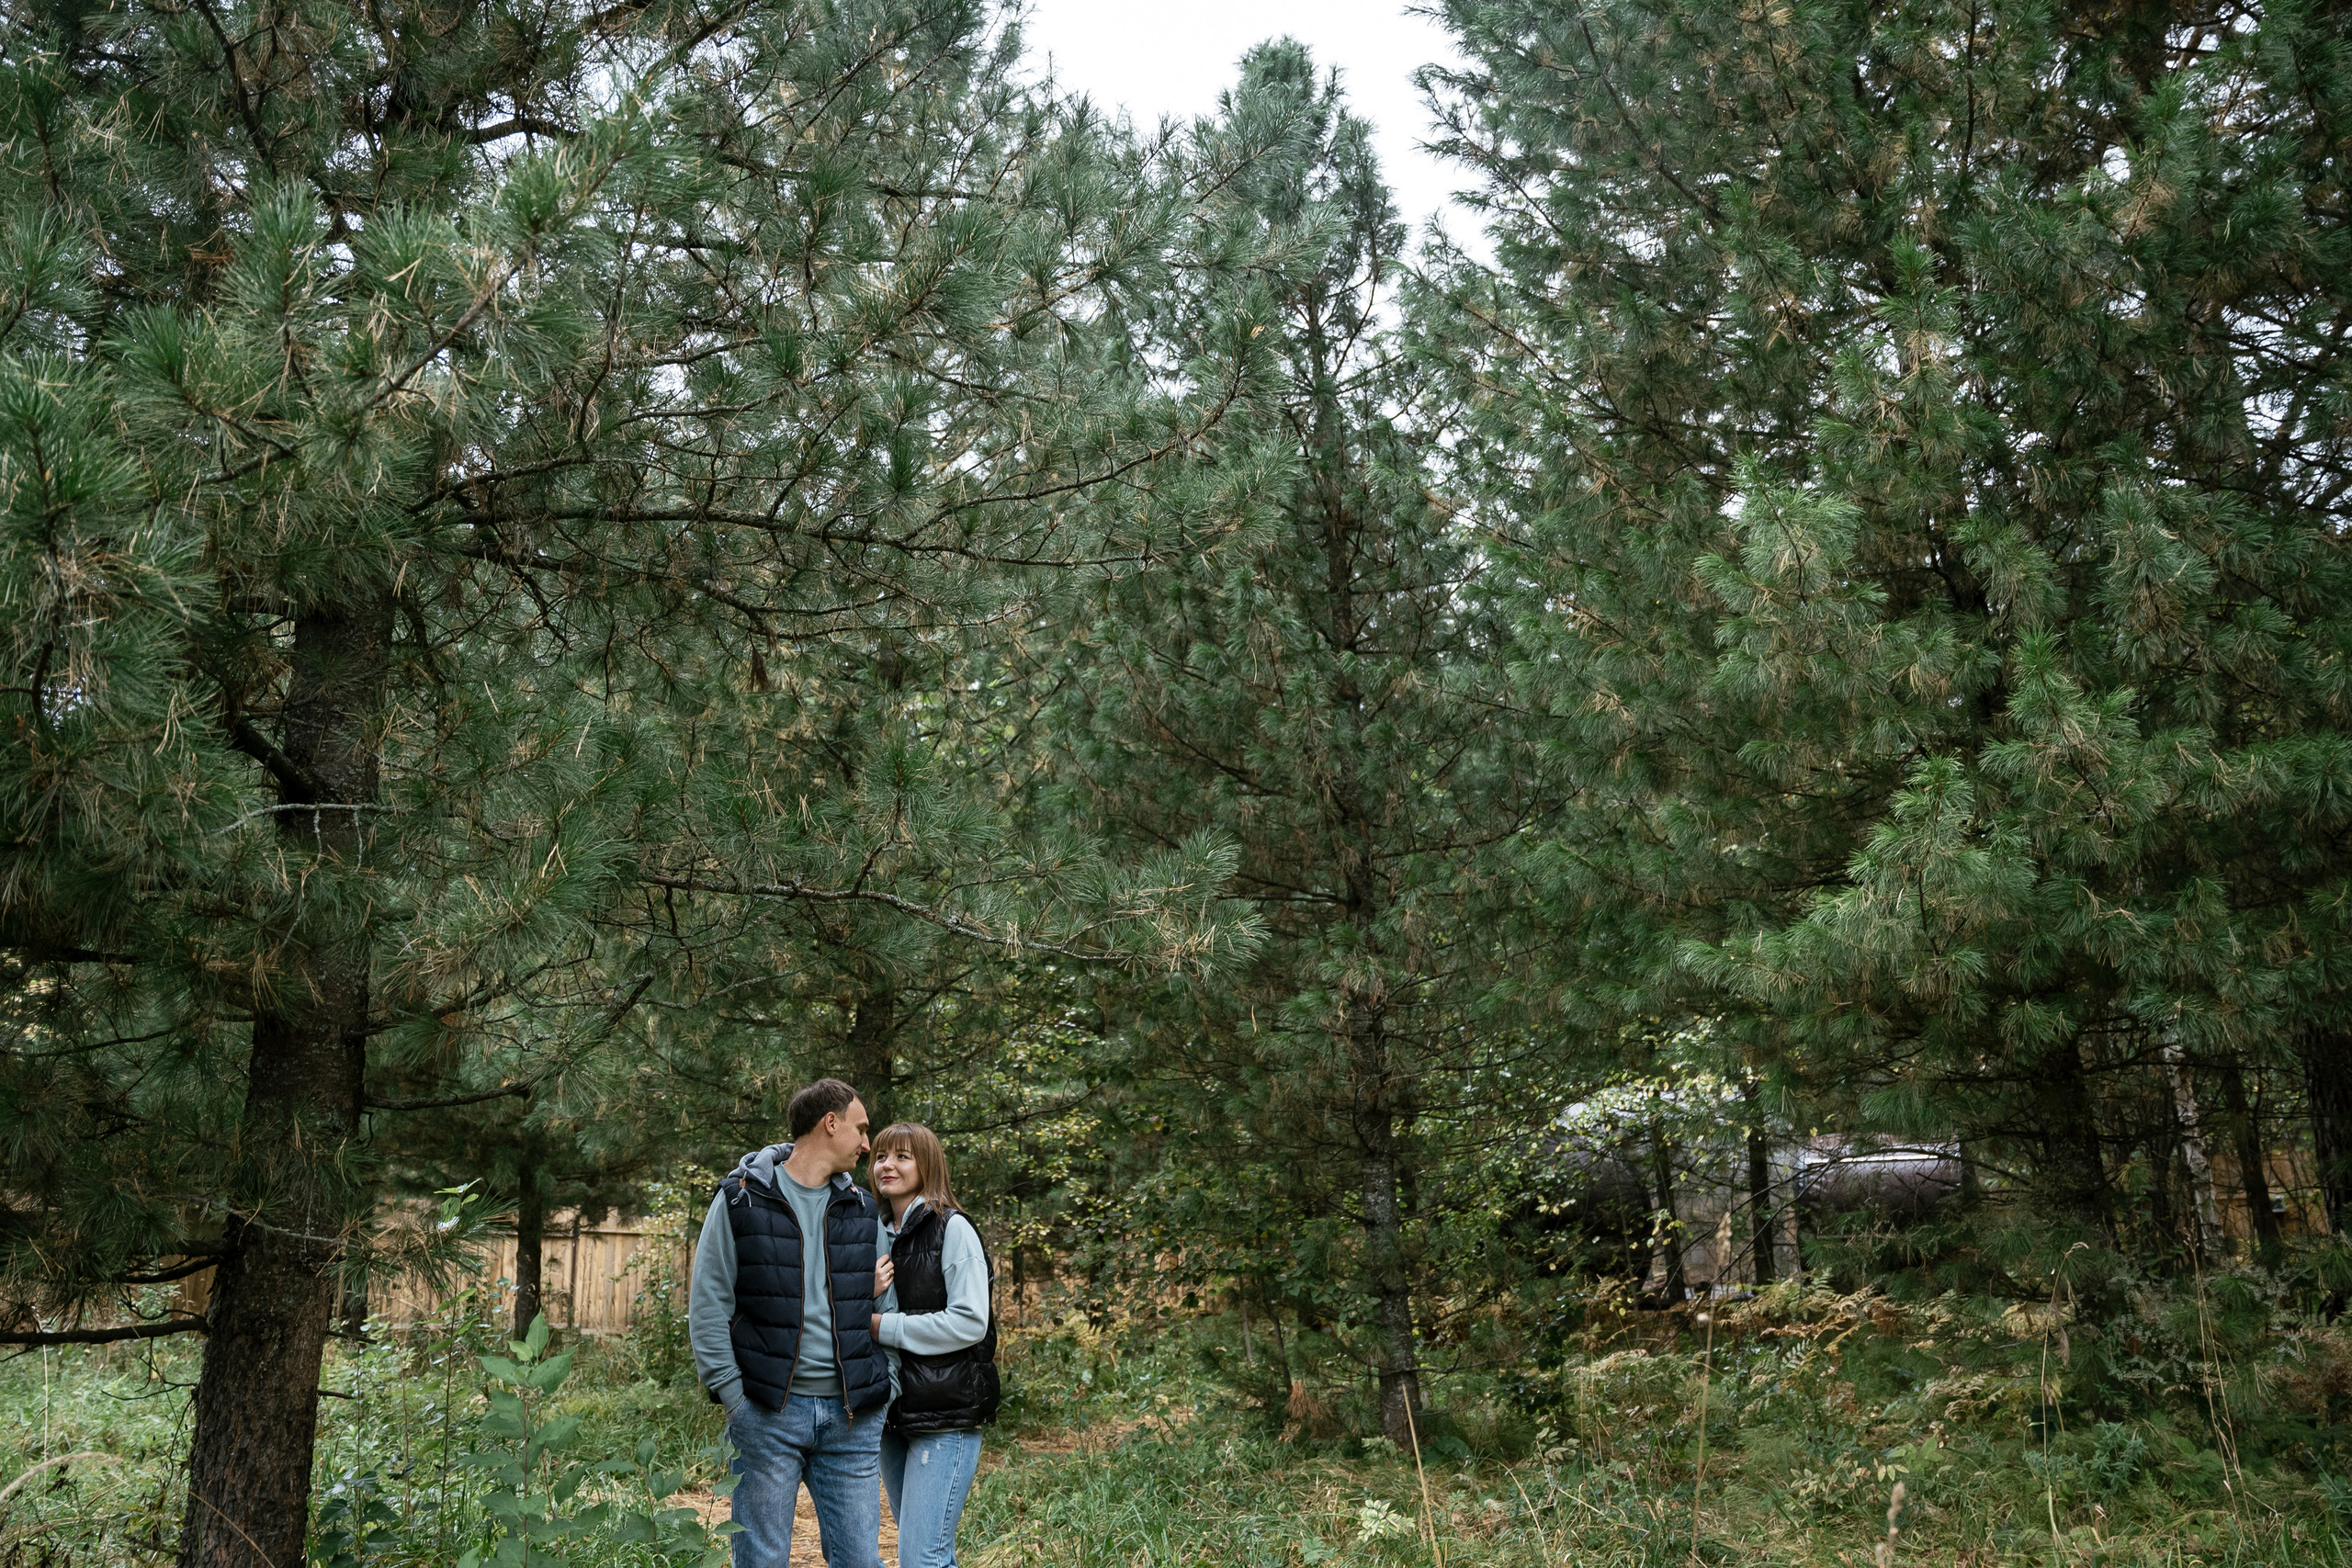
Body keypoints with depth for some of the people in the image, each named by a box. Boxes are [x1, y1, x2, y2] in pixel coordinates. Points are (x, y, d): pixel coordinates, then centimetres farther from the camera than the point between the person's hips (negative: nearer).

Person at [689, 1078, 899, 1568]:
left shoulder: (864, 1209, 13)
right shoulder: (742, 1198, 0)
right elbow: (707, 1307, -3)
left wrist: (883, 1394, 5)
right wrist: (734, 1398, -9)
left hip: (852, 1417, 4)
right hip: (769, 1413, -3)